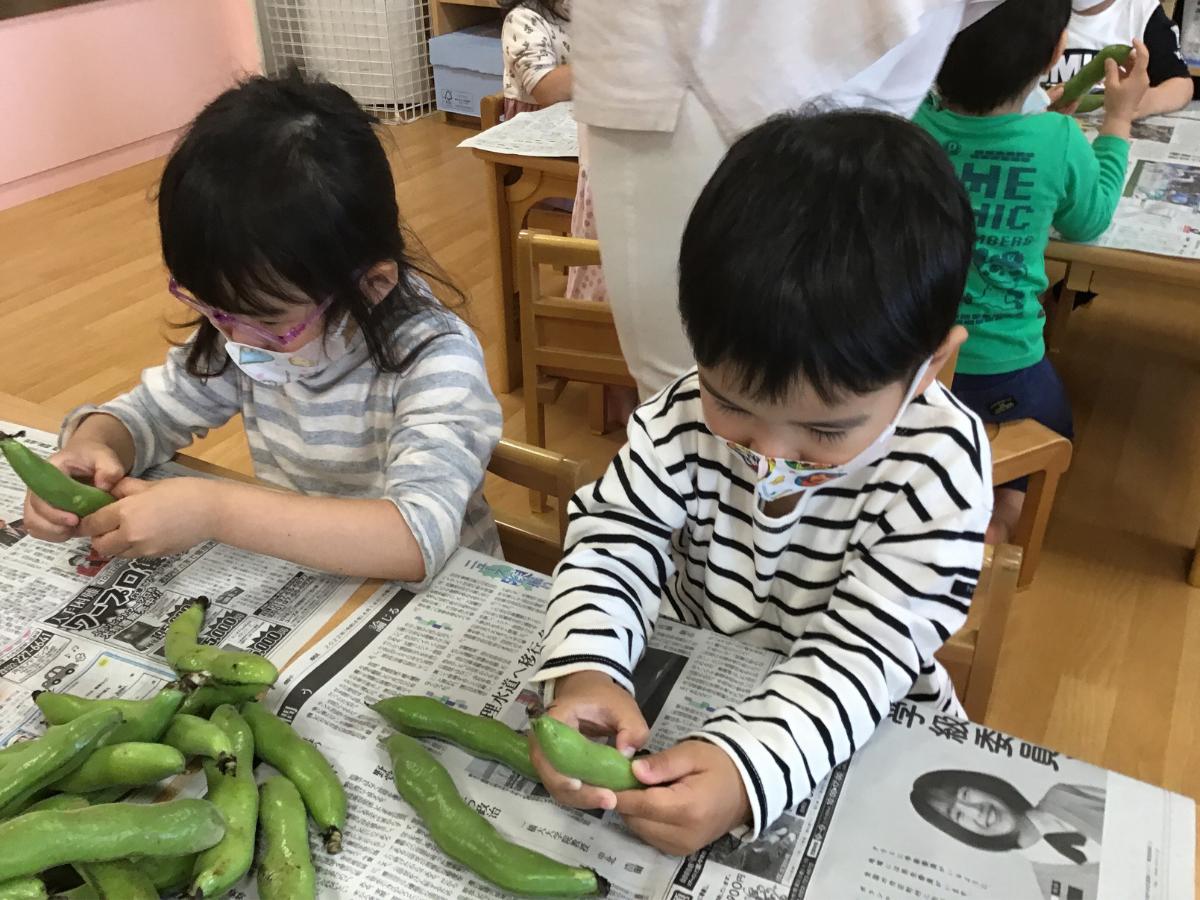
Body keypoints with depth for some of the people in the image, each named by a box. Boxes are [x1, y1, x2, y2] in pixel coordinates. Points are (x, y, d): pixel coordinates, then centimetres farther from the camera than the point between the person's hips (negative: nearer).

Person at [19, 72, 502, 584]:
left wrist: (214, 510, -33)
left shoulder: (435, 360, -23)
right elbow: (150, 410, 8)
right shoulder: (244, 328, -5)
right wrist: (90, 445, -13)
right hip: (295, 591, 5)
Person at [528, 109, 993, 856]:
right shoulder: (690, 414, -16)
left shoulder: (937, 465, -21)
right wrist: (586, 672, -32)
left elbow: (863, 652, -24)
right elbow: (613, 542, -13)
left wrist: (747, 767, -39)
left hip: (859, 732, -1)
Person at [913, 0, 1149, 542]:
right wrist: (1119, 119, 14)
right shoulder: (1059, 143, -17)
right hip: (1001, 371, -2)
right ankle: (1003, 514, 4)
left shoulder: (908, 120, -14)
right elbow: (1088, 222, 5)